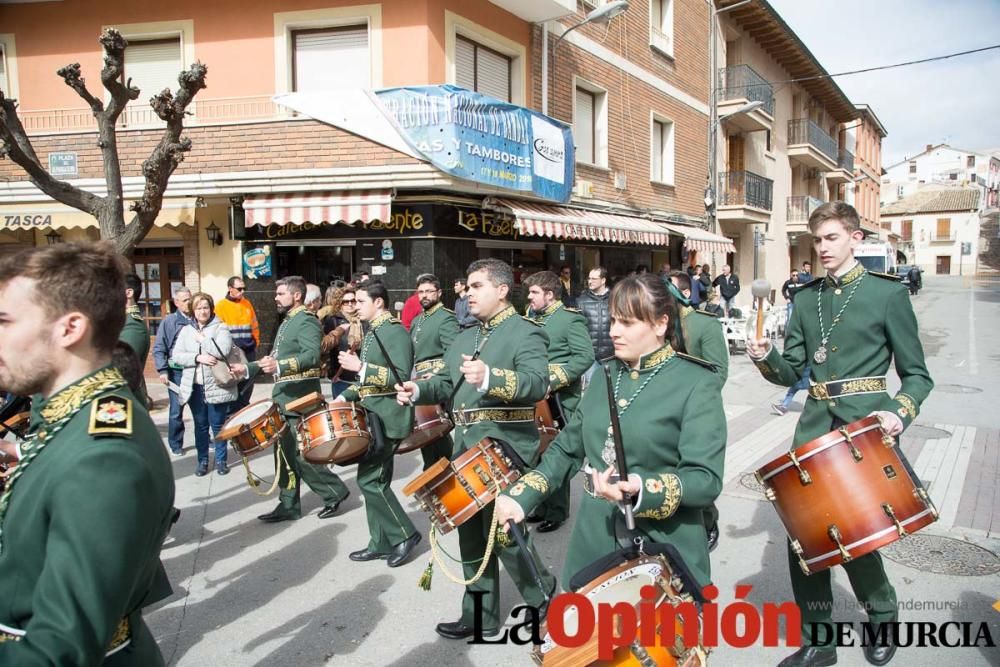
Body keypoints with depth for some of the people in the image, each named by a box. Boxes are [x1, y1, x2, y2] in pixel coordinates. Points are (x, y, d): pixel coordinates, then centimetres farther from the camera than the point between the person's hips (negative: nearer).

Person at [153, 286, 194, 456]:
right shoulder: (169, 321, -1)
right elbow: (158, 349, -2)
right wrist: (162, 370, -9)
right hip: (177, 373, -2)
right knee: (176, 411, 3)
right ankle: (176, 445, 16)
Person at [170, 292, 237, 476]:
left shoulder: (221, 328, -2)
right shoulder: (186, 330, 9)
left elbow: (223, 350, -18)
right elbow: (176, 356, 0)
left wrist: (202, 339, -10)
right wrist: (197, 357, -14)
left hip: (216, 386, -3)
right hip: (194, 387, 3)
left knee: (218, 425, 5)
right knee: (200, 425, 11)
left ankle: (221, 460, 19)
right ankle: (202, 460, 23)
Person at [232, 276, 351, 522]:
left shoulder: (307, 321, -13)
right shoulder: (287, 322, 18)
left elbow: (313, 355, -28)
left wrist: (280, 366, -40)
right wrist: (248, 368, 17)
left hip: (300, 398, -10)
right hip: (284, 397, 10)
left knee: (300, 454, -6)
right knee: (285, 453, 12)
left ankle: (335, 491, 9)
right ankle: (288, 505, 20)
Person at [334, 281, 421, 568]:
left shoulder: (395, 331, -14)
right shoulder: (373, 332, 15)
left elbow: (401, 378, -22)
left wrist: (361, 366, -26)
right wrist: (347, 395, 12)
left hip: (388, 416, -10)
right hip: (373, 413, 10)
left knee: (369, 479, -8)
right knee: (375, 479, 12)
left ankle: (404, 534, 4)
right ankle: (381, 543, 21)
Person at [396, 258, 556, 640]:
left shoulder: (526, 332, -9)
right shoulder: (465, 338, 17)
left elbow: (538, 382, -25)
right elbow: (446, 382, 18)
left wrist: (490, 377, -41)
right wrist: (418, 391, -2)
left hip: (505, 445, -8)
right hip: (466, 444, 8)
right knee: (472, 532, 13)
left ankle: (545, 597, 21)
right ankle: (480, 615, 27)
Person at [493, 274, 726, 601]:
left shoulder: (697, 384, -12)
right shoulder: (606, 374, 7)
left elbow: (707, 479, -18)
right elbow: (568, 446, 13)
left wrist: (643, 491, -33)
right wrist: (521, 495, 3)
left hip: (663, 554, -5)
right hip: (594, 545, 6)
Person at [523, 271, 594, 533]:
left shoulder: (571, 318, -10)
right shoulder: (533, 318, 12)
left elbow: (585, 357, -19)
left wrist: (553, 382, -23)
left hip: (558, 399, -7)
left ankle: (557, 511, 16)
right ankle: (541, 506, 28)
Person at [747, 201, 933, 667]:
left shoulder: (888, 294, -2)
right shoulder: (806, 298, 11)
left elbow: (916, 375, 0)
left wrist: (900, 413, -19)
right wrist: (766, 358, -8)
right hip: (815, 428, 4)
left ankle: (883, 619, 30)